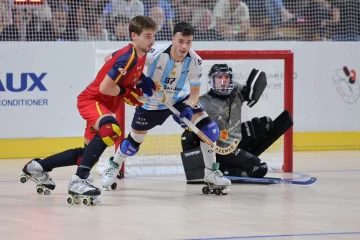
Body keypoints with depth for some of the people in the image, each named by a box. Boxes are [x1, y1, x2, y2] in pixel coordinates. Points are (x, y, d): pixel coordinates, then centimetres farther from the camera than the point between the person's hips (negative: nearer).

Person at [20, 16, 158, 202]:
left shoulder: (140, 55, 3)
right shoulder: (127, 58, -26)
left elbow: (110, 59, 21)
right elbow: (105, 87, -27)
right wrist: (129, 92, -17)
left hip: (105, 104, 10)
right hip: (91, 100, -10)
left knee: (89, 153, 15)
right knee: (110, 128, -39)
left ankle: (37, 167, 31)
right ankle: (78, 180, -39)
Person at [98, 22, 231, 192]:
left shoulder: (195, 61, -21)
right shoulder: (155, 54, -32)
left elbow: (194, 92, -12)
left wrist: (189, 107, -31)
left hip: (179, 100, 2)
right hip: (151, 103, -2)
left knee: (208, 128, -14)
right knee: (134, 140, 6)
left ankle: (210, 172, 1)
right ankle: (113, 167, 36)